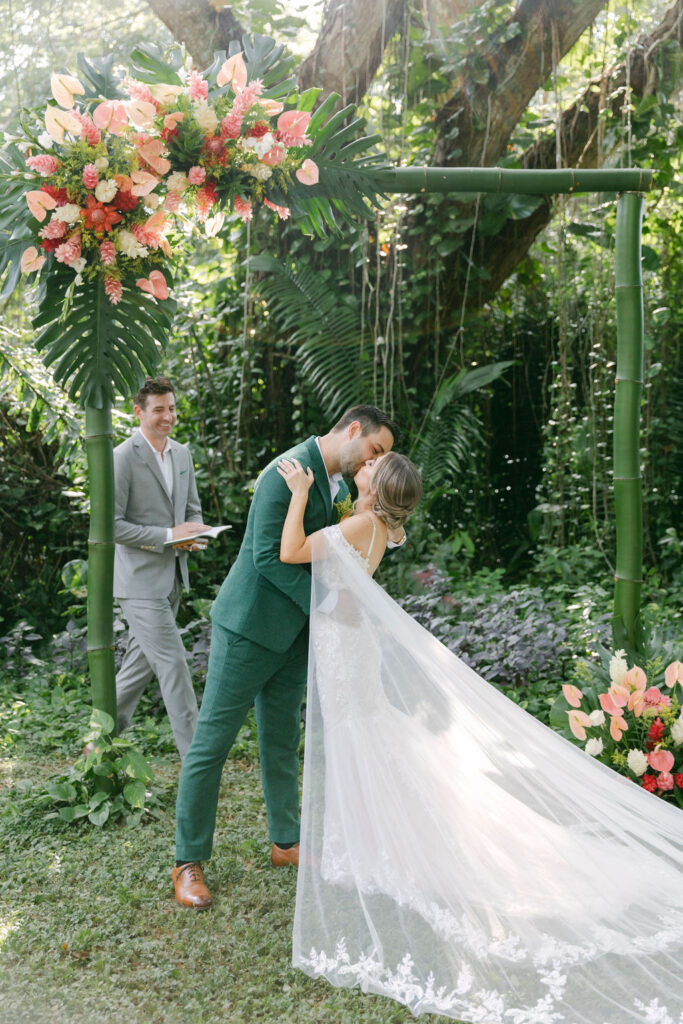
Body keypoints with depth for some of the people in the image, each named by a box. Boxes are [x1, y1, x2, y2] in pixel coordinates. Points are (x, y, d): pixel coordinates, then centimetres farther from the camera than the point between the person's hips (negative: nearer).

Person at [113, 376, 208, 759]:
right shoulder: (123, 458, -13)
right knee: (173, 665, -6)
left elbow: (193, 510, 17)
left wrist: (193, 533, -7)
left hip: (173, 577, 8)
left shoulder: (182, 454, 9)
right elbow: (111, 524, -16)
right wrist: (167, 536, -20)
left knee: (142, 662, 18)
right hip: (141, 580, -8)